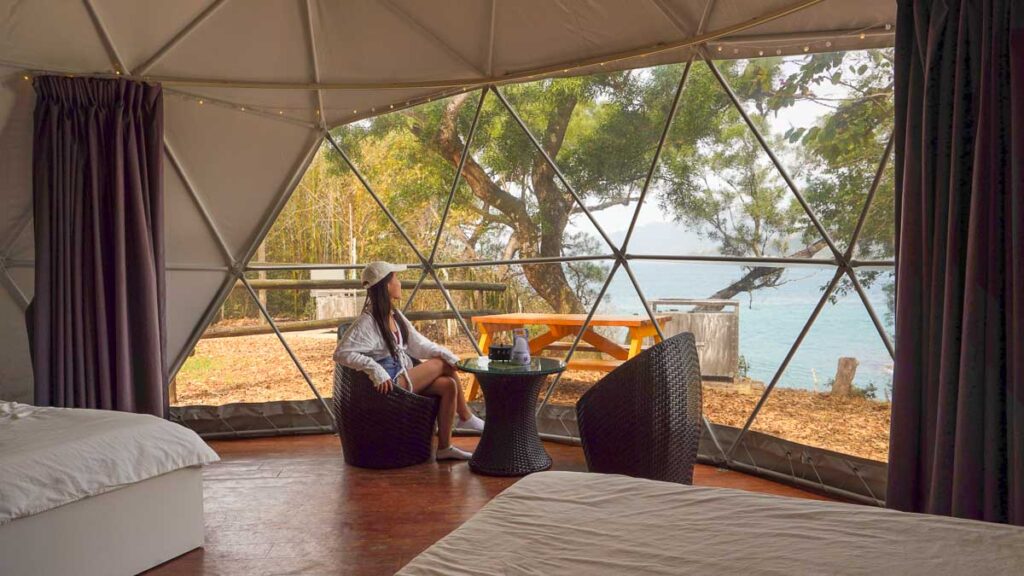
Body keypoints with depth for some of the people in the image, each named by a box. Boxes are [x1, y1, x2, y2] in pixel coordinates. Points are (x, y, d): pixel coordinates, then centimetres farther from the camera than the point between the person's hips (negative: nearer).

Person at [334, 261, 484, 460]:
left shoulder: (395, 315, 11)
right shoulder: (368, 322, -16)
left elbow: (418, 343, 13)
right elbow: (341, 353, -23)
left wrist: (445, 353, -2)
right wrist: (376, 371, -31)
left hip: (404, 377, 8)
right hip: (388, 384, -8)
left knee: (448, 385, -11)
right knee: (443, 364, -10)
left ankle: (444, 447, -1)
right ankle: (466, 417, 6)